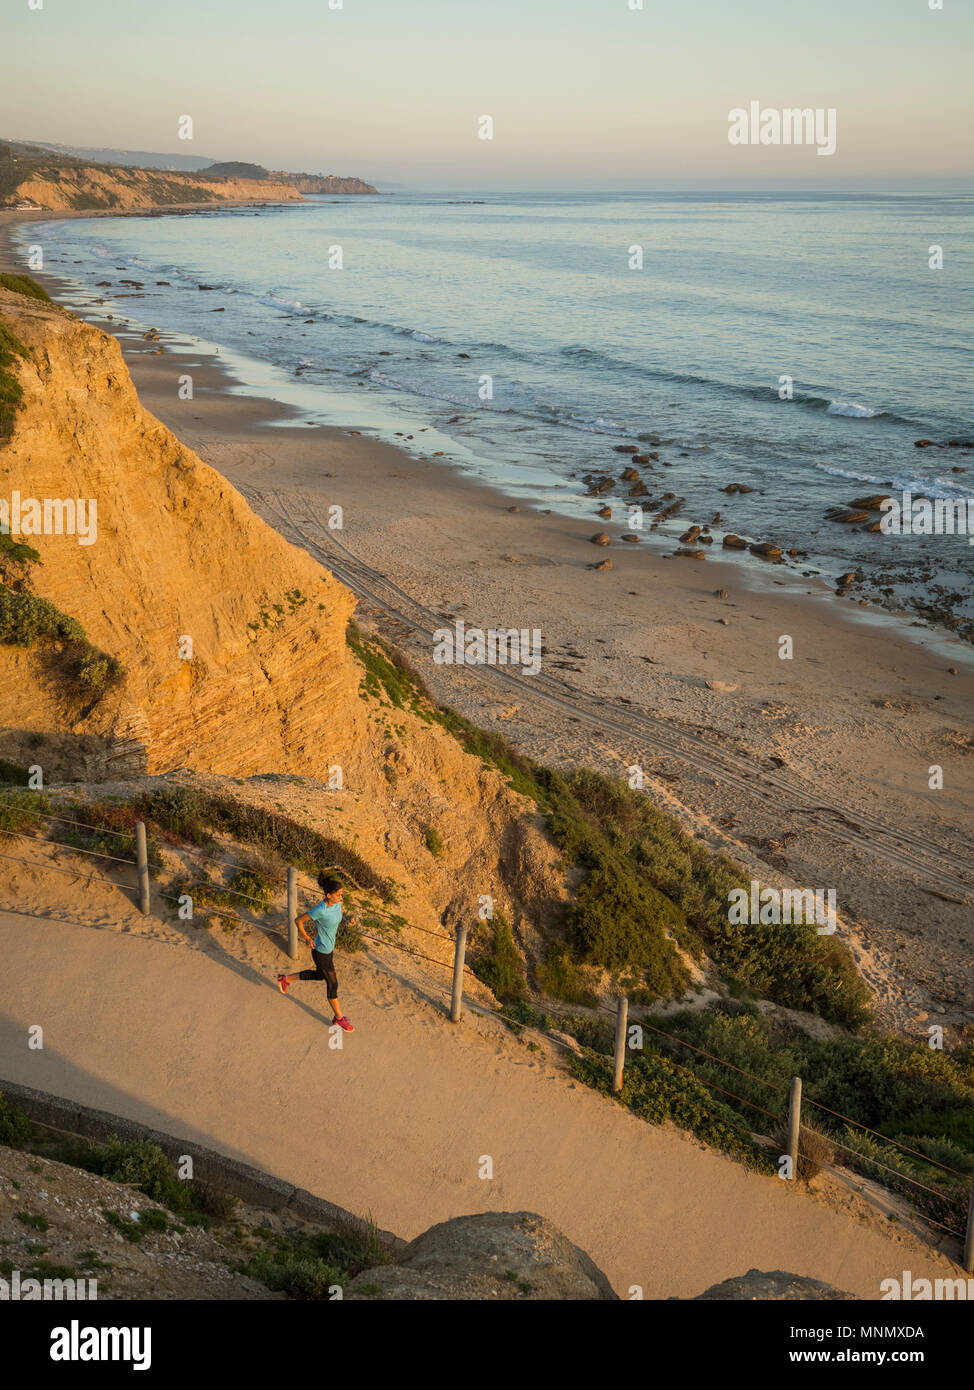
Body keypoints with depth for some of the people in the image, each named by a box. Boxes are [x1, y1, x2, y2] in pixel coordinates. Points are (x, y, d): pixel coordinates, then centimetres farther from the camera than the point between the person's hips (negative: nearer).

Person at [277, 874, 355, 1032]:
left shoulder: (337, 903, -11)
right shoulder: (320, 910, -33)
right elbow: (299, 921, -20)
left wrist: (348, 921, -12)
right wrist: (307, 938, -14)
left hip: (330, 948, 8)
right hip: (321, 953, -8)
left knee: (320, 975, 31)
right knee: (333, 984, 8)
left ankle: (286, 979, 49)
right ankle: (339, 1018, 30)